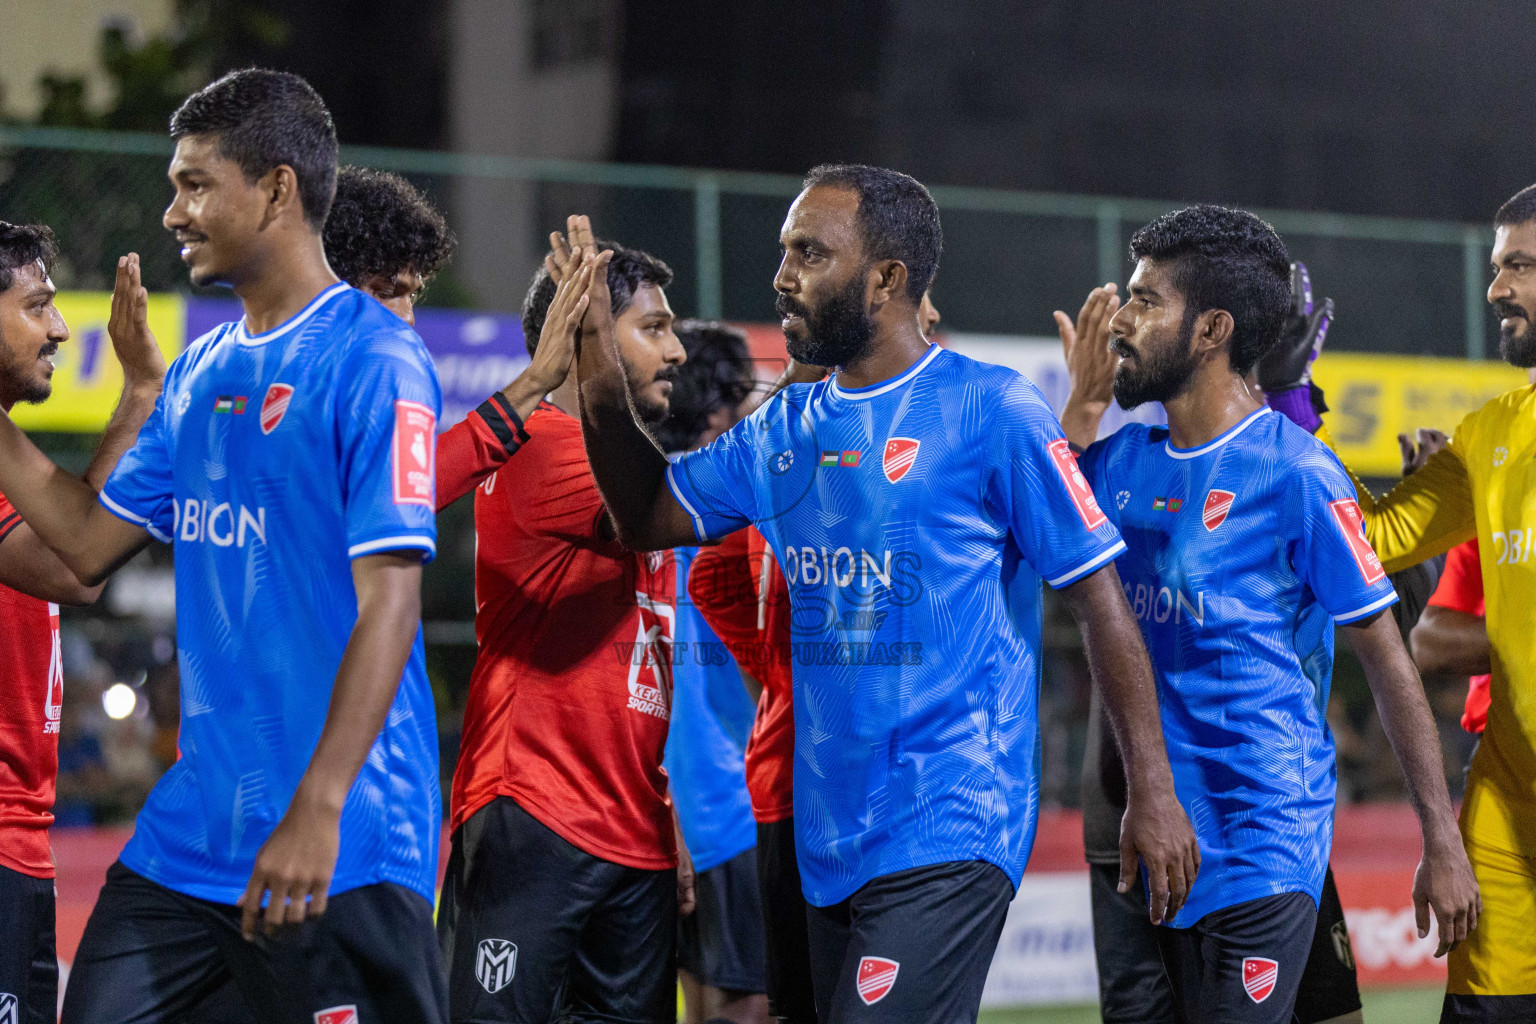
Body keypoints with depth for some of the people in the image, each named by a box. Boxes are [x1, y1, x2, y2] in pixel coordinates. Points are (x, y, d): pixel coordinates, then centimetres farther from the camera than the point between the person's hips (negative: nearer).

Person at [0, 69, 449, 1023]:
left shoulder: (376, 361, -11)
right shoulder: (201, 369, 14)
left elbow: (389, 602, -18)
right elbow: (91, 540, 19)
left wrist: (318, 809, -24)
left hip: (339, 849, -8)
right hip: (189, 835, 8)